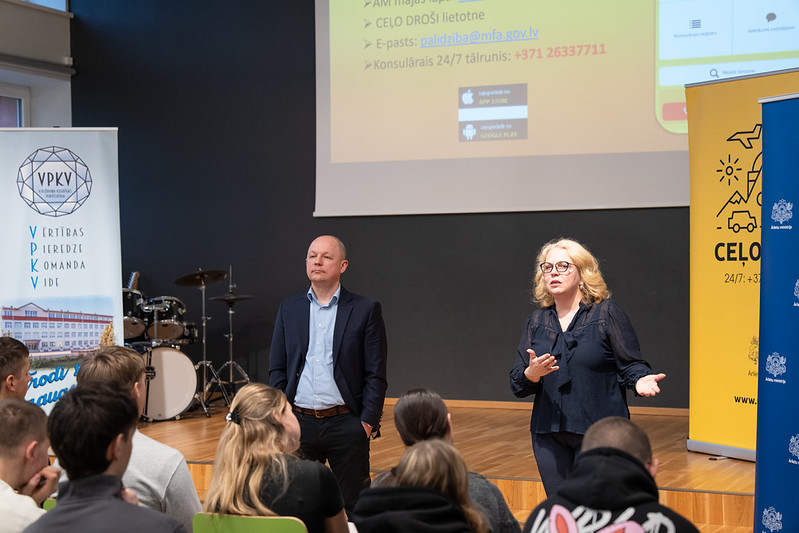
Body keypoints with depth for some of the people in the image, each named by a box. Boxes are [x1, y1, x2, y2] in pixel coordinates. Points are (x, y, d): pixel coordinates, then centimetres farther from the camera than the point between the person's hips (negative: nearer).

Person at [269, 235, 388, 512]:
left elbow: (376, 374, -1)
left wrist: (367, 423, -9)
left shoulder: (366, 310, 0)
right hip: (299, 423, 3)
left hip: (346, 424, -2)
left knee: (354, 507, 2)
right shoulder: (289, 308, 9)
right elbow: (277, 369, 10)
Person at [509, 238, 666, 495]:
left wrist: (640, 380, -23)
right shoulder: (537, 321, 12)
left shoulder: (607, 313, 0)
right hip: (549, 435, 4)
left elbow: (630, 364, -1)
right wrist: (531, 374, -13)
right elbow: (517, 385, 9)